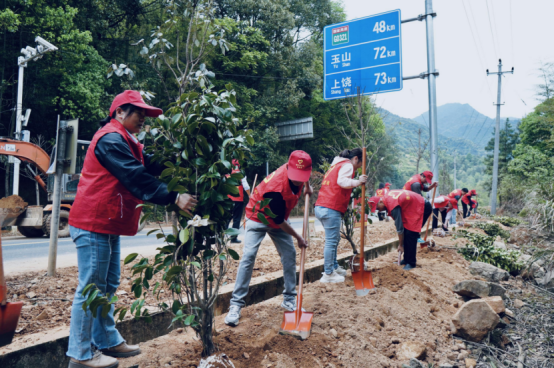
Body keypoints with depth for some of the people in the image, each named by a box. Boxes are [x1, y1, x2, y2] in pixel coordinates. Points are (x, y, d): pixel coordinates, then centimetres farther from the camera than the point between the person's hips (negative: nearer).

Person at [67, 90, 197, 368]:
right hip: (94, 224, -11)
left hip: (108, 225, 11)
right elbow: (137, 178, -26)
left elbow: (151, 166, 8)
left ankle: (107, 341, 28)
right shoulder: (111, 139, -16)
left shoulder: (125, 142, 19)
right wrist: (174, 198, -30)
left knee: (108, 285, 16)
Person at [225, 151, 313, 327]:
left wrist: (307, 186, -4)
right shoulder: (276, 187, -38)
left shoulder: (299, 172, -19)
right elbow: (278, 220, -26)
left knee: (290, 255, 2)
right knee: (248, 256, -18)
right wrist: (298, 238, -16)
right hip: (259, 218, -7)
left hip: (279, 219, 7)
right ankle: (236, 305, -10)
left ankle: (289, 300, 15)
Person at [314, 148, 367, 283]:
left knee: (335, 238, 20)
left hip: (321, 207, 10)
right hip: (331, 209, -10)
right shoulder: (348, 165, -2)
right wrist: (357, 182, -18)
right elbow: (342, 181, -20)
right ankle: (328, 274, 1)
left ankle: (334, 267, 29)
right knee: (331, 241, -5)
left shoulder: (336, 165, 27)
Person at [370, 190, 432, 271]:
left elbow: (399, 227, -24)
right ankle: (406, 259, 14)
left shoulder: (393, 205, -30)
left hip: (424, 208, -10)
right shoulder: (387, 196, -5)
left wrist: (401, 245, -14)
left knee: (410, 234, -14)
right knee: (406, 233, 7)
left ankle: (411, 263, -5)